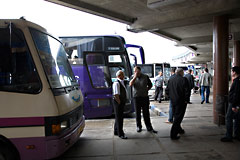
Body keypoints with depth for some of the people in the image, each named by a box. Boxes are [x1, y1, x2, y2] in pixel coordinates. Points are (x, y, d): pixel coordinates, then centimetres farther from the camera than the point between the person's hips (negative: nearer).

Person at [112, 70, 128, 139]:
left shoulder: (121, 82, 14)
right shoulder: (116, 83, -17)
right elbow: (116, 95, -23)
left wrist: (123, 102, 16)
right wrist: (119, 102, -18)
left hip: (122, 102, 10)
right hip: (118, 102, -10)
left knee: (119, 117, 18)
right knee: (119, 118, -1)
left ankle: (116, 131, 32)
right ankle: (120, 134, 7)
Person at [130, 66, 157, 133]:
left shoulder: (145, 77, 1)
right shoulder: (133, 77, 1)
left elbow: (150, 85, 13)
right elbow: (130, 84, -18)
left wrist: (146, 90, 1)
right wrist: (135, 77, -23)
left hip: (145, 97, 0)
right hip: (136, 97, 0)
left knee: (146, 113, 5)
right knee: (138, 113, 7)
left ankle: (149, 127, 12)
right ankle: (139, 127, 19)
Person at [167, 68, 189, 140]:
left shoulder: (171, 79, 5)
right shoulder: (183, 79, -12)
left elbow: (167, 90, 9)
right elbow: (186, 91, -15)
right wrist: (186, 100, -6)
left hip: (173, 101, 6)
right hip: (181, 102, -6)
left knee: (176, 116, 21)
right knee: (178, 117, -2)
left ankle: (179, 129, 40)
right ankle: (173, 134, -2)